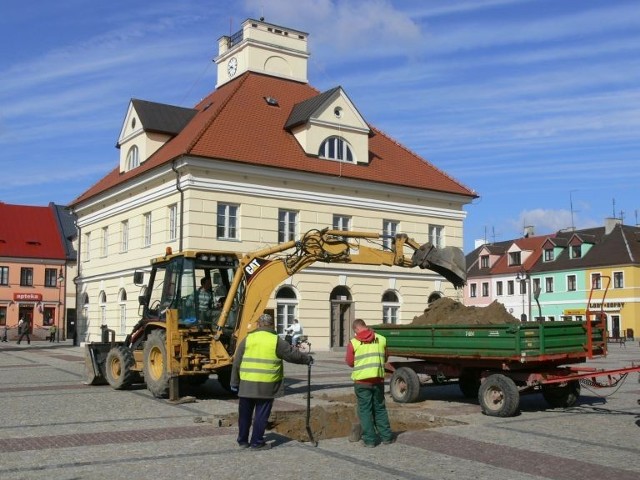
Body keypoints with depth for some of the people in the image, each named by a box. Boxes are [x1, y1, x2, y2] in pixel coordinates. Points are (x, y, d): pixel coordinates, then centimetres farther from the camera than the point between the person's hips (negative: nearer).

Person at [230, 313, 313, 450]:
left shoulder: (248, 339, 4)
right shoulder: (276, 340, -3)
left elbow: (237, 363, 5)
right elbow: (293, 354, 4)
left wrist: (234, 382, 13)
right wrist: (308, 359, 21)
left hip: (247, 384, 3)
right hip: (266, 385, -3)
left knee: (245, 414, 14)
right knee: (261, 414, 6)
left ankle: (243, 441, 22)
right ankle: (257, 442, 9)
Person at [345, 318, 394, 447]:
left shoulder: (353, 343, -7)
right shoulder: (381, 339, 2)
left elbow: (349, 362, 0)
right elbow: (385, 359, 13)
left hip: (361, 380, -3)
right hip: (378, 379, 3)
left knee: (365, 410, 5)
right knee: (380, 408, 15)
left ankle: (369, 439, 6)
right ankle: (386, 436, 19)